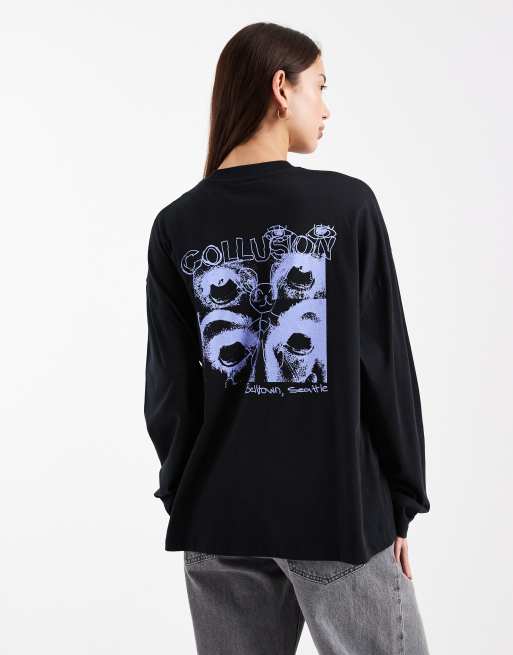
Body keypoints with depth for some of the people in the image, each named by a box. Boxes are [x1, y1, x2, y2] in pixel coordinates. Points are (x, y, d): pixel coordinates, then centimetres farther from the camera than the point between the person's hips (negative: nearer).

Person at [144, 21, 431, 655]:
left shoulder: (176, 226, 1)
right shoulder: (347, 204, -7)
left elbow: (167, 387, 3)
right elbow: (386, 365, -5)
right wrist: (403, 500, 4)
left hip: (218, 515, 4)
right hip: (338, 508, -3)